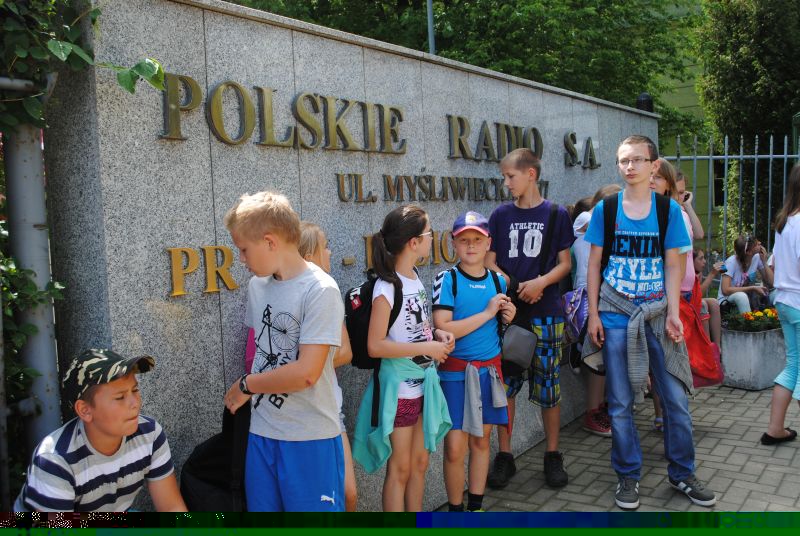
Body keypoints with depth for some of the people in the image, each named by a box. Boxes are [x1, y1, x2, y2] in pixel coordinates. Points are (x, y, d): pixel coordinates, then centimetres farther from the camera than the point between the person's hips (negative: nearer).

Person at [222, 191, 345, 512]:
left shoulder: (320, 290, -16)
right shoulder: (258, 284, 5)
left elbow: (306, 373, -19)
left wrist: (246, 385, -8)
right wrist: (247, 392, 0)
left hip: (310, 437, -6)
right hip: (261, 431, 6)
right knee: (262, 507, 16)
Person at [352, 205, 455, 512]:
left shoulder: (415, 276, 5)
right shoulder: (387, 287, -20)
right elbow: (375, 346, -22)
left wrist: (436, 333, -1)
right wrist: (426, 348, -20)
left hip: (424, 382, 8)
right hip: (399, 387, -8)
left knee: (419, 462, 18)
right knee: (400, 469, 5)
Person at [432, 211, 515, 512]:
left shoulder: (498, 281, 6)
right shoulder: (447, 280, -9)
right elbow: (442, 329, -20)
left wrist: (508, 317, -2)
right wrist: (487, 313, -17)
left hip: (489, 370, 5)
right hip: (456, 372, -5)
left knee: (481, 441, 14)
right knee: (455, 448, -4)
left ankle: (476, 506, 29)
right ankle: (455, 509, 17)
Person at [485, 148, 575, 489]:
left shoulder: (556, 215, 2)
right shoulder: (501, 215, 7)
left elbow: (565, 263, 3)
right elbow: (490, 262, 6)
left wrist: (541, 282, -16)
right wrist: (514, 286, -11)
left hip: (546, 313, -2)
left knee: (548, 386, 4)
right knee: (504, 384, 5)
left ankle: (552, 455, 20)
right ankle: (504, 456, 18)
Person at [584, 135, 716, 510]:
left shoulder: (669, 209, 1)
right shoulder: (605, 208, 1)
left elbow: (673, 265, 1)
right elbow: (594, 264, 3)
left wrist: (673, 313, -8)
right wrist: (593, 313, -2)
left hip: (657, 314, 1)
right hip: (616, 317, 0)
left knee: (676, 398, 4)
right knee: (620, 403, 5)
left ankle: (681, 474, 24)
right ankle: (628, 476, 22)